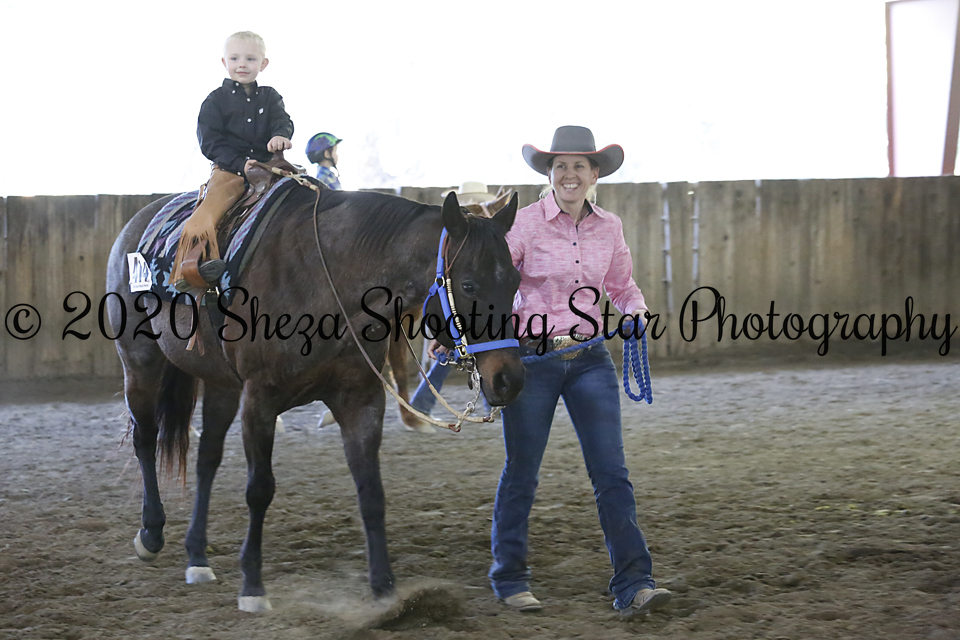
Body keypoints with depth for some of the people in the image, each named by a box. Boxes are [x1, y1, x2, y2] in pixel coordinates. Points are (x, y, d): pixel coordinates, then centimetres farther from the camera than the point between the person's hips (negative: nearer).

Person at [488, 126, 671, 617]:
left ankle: (633, 586, -5)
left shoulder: (608, 228, 6)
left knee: (612, 474, -4)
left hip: (590, 359, 3)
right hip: (532, 357, -3)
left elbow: (623, 286, 19)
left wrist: (637, 311, -3)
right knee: (522, 472, 7)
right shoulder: (524, 224, -8)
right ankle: (509, 579, 23)